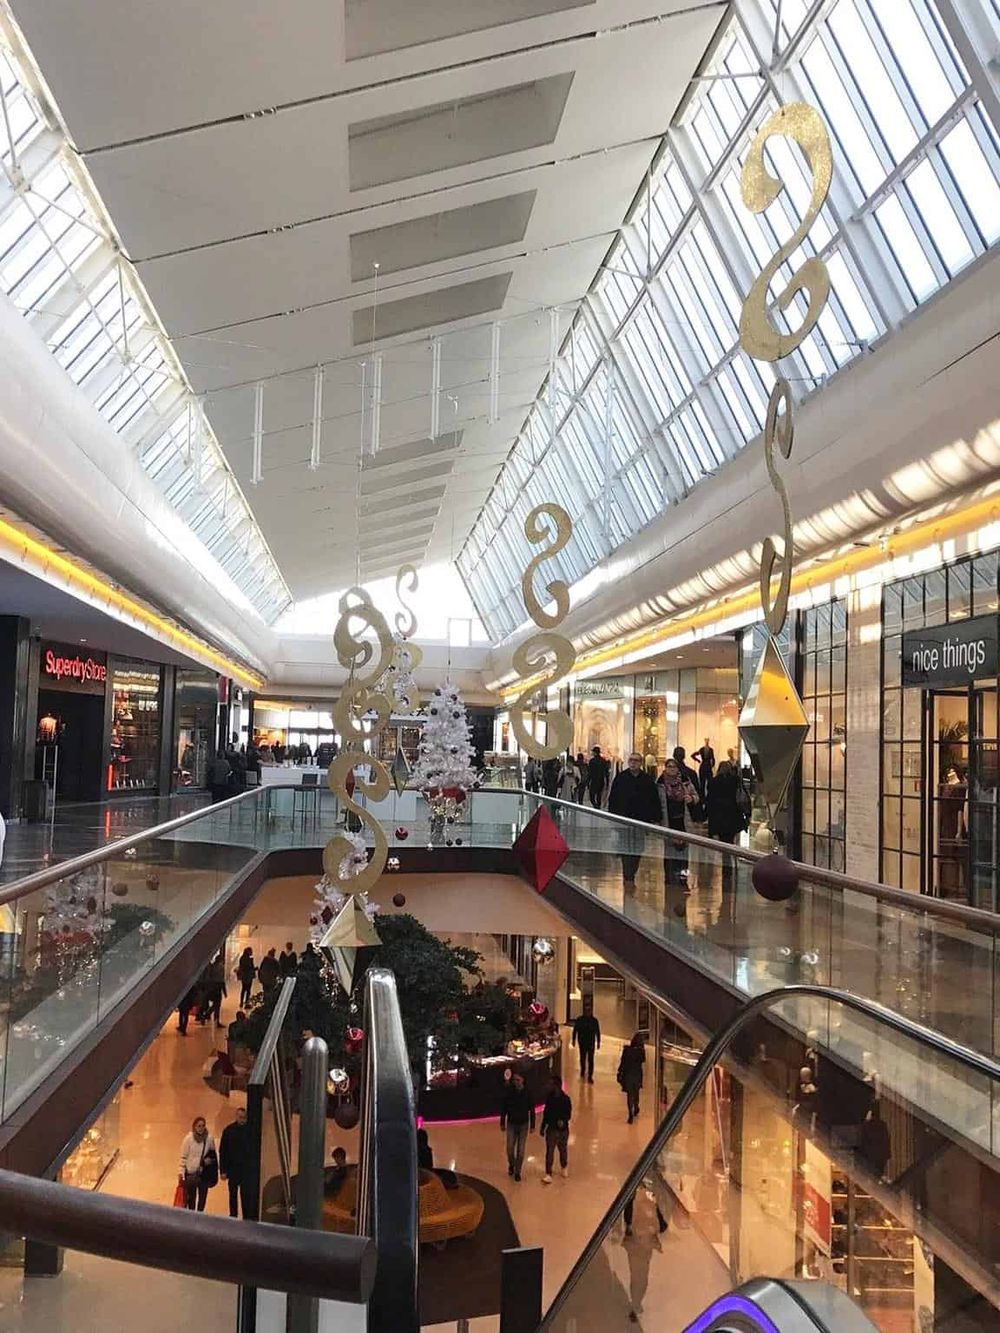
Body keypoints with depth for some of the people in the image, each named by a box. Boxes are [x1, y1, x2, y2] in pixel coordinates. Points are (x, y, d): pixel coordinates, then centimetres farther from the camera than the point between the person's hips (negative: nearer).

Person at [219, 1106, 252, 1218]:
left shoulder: (250, 1130, -3)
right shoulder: (229, 1130, 0)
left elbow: (254, 1150, 0)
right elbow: (222, 1152, 2)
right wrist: (223, 1170, -3)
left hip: (246, 1169, -2)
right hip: (233, 1169, 2)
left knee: (245, 1195, -4)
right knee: (233, 1195, 10)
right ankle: (233, 1217, 19)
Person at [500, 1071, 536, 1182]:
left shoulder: (527, 1093, -8)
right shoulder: (509, 1092, -8)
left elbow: (532, 1110, -2)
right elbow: (503, 1109, -1)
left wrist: (532, 1125, -1)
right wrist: (502, 1124, 0)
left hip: (523, 1125, 0)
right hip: (511, 1124, 0)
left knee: (520, 1151, 2)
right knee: (510, 1149, -1)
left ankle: (517, 1172, 16)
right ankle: (511, 1165, 29)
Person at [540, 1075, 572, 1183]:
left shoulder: (565, 1099, -12)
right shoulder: (549, 1098, -3)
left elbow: (569, 1114, -10)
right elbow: (545, 1113, 6)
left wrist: (563, 1120, -30)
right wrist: (543, 1127, 10)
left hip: (563, 1130, -1)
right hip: (551, 1129, 2)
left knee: (563, 1150, 16)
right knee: (549, 1152, -5)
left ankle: (564, 1167, 42)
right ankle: (548, 1175, -4)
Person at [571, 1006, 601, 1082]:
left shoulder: (594, 1020, -3)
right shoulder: (579, 1020, -5)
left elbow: (597, 1032, 3)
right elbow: (575, 1030, 2)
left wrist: (598, 1042, 4)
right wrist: (574, 1040, 2)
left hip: (591, 1043, -1)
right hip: (582, 1043, 1)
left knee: (590, 1060, -5)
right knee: (583, 1058, 15)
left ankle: (590, 1076, -1)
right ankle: (583, 1071, 39)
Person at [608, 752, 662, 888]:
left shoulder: (648, 780, 4)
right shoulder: (621, 778, 2)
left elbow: (655, 801, 5)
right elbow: (612, 799, 4)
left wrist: (656, 819, 1)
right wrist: (613, 816, -1)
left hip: (642, 820, 2)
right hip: (624, 819, -2)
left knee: (638, 851, 6)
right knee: (626, 849, -3)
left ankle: (631, 875, 19)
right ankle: (628, 878, -2)